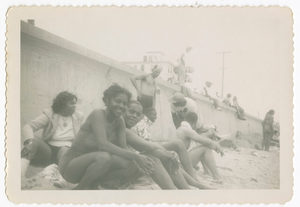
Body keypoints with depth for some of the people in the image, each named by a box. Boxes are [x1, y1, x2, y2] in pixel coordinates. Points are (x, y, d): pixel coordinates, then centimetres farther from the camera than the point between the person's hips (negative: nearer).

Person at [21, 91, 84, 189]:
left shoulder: (79, 116, 12)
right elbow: (28, 127, -14)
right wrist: (30, 142, -35)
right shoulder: (49, 114, 0)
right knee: (33, 137, -31)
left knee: (65, 151, -37)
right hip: (47, 151, 0)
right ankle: (21, 171, -54)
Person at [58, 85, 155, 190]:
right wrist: (136, 156, -37)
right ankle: (79, 188, -11)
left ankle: (90, 184, 2)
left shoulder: (119, 121, 0)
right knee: (104, 156, -36)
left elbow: (123, 148, -5)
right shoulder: (98, 114, -21)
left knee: (131, 165, -12)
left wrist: (138, 160, -28)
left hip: (91, 162, 7)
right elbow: (103, 144, -34)